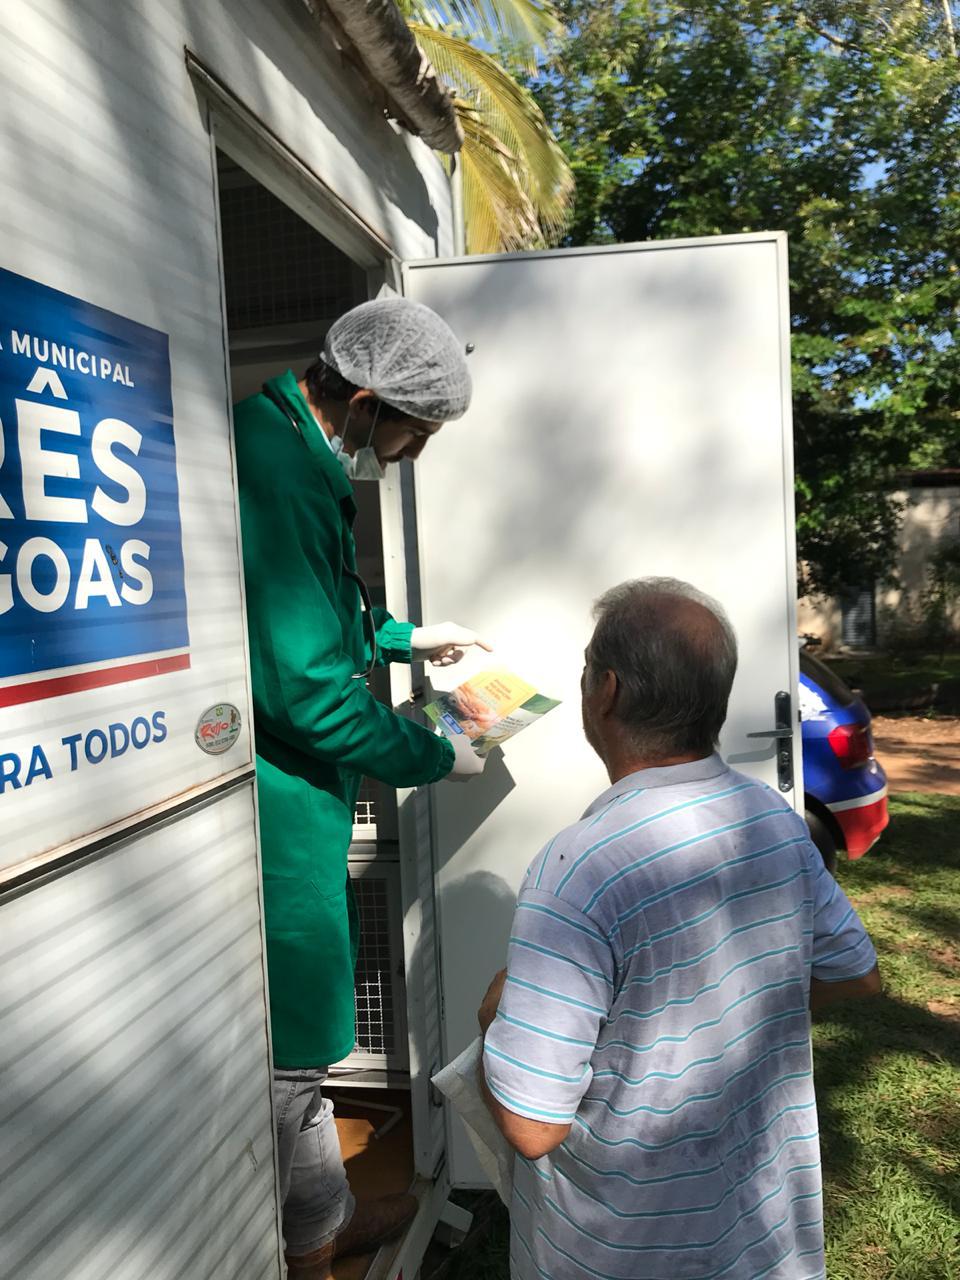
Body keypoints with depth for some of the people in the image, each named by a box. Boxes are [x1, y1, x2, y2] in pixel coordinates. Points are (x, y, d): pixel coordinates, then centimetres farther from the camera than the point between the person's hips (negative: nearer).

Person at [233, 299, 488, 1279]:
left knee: (304, 1018, 23)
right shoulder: (276, 470, -23)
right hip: (276, 804, -11)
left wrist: (406, 639, 22)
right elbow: (306, 684, -24)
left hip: (298, 794, 11)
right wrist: (433, 758, -11)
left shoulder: (294, 453, 12)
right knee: (289, 1042, 7)